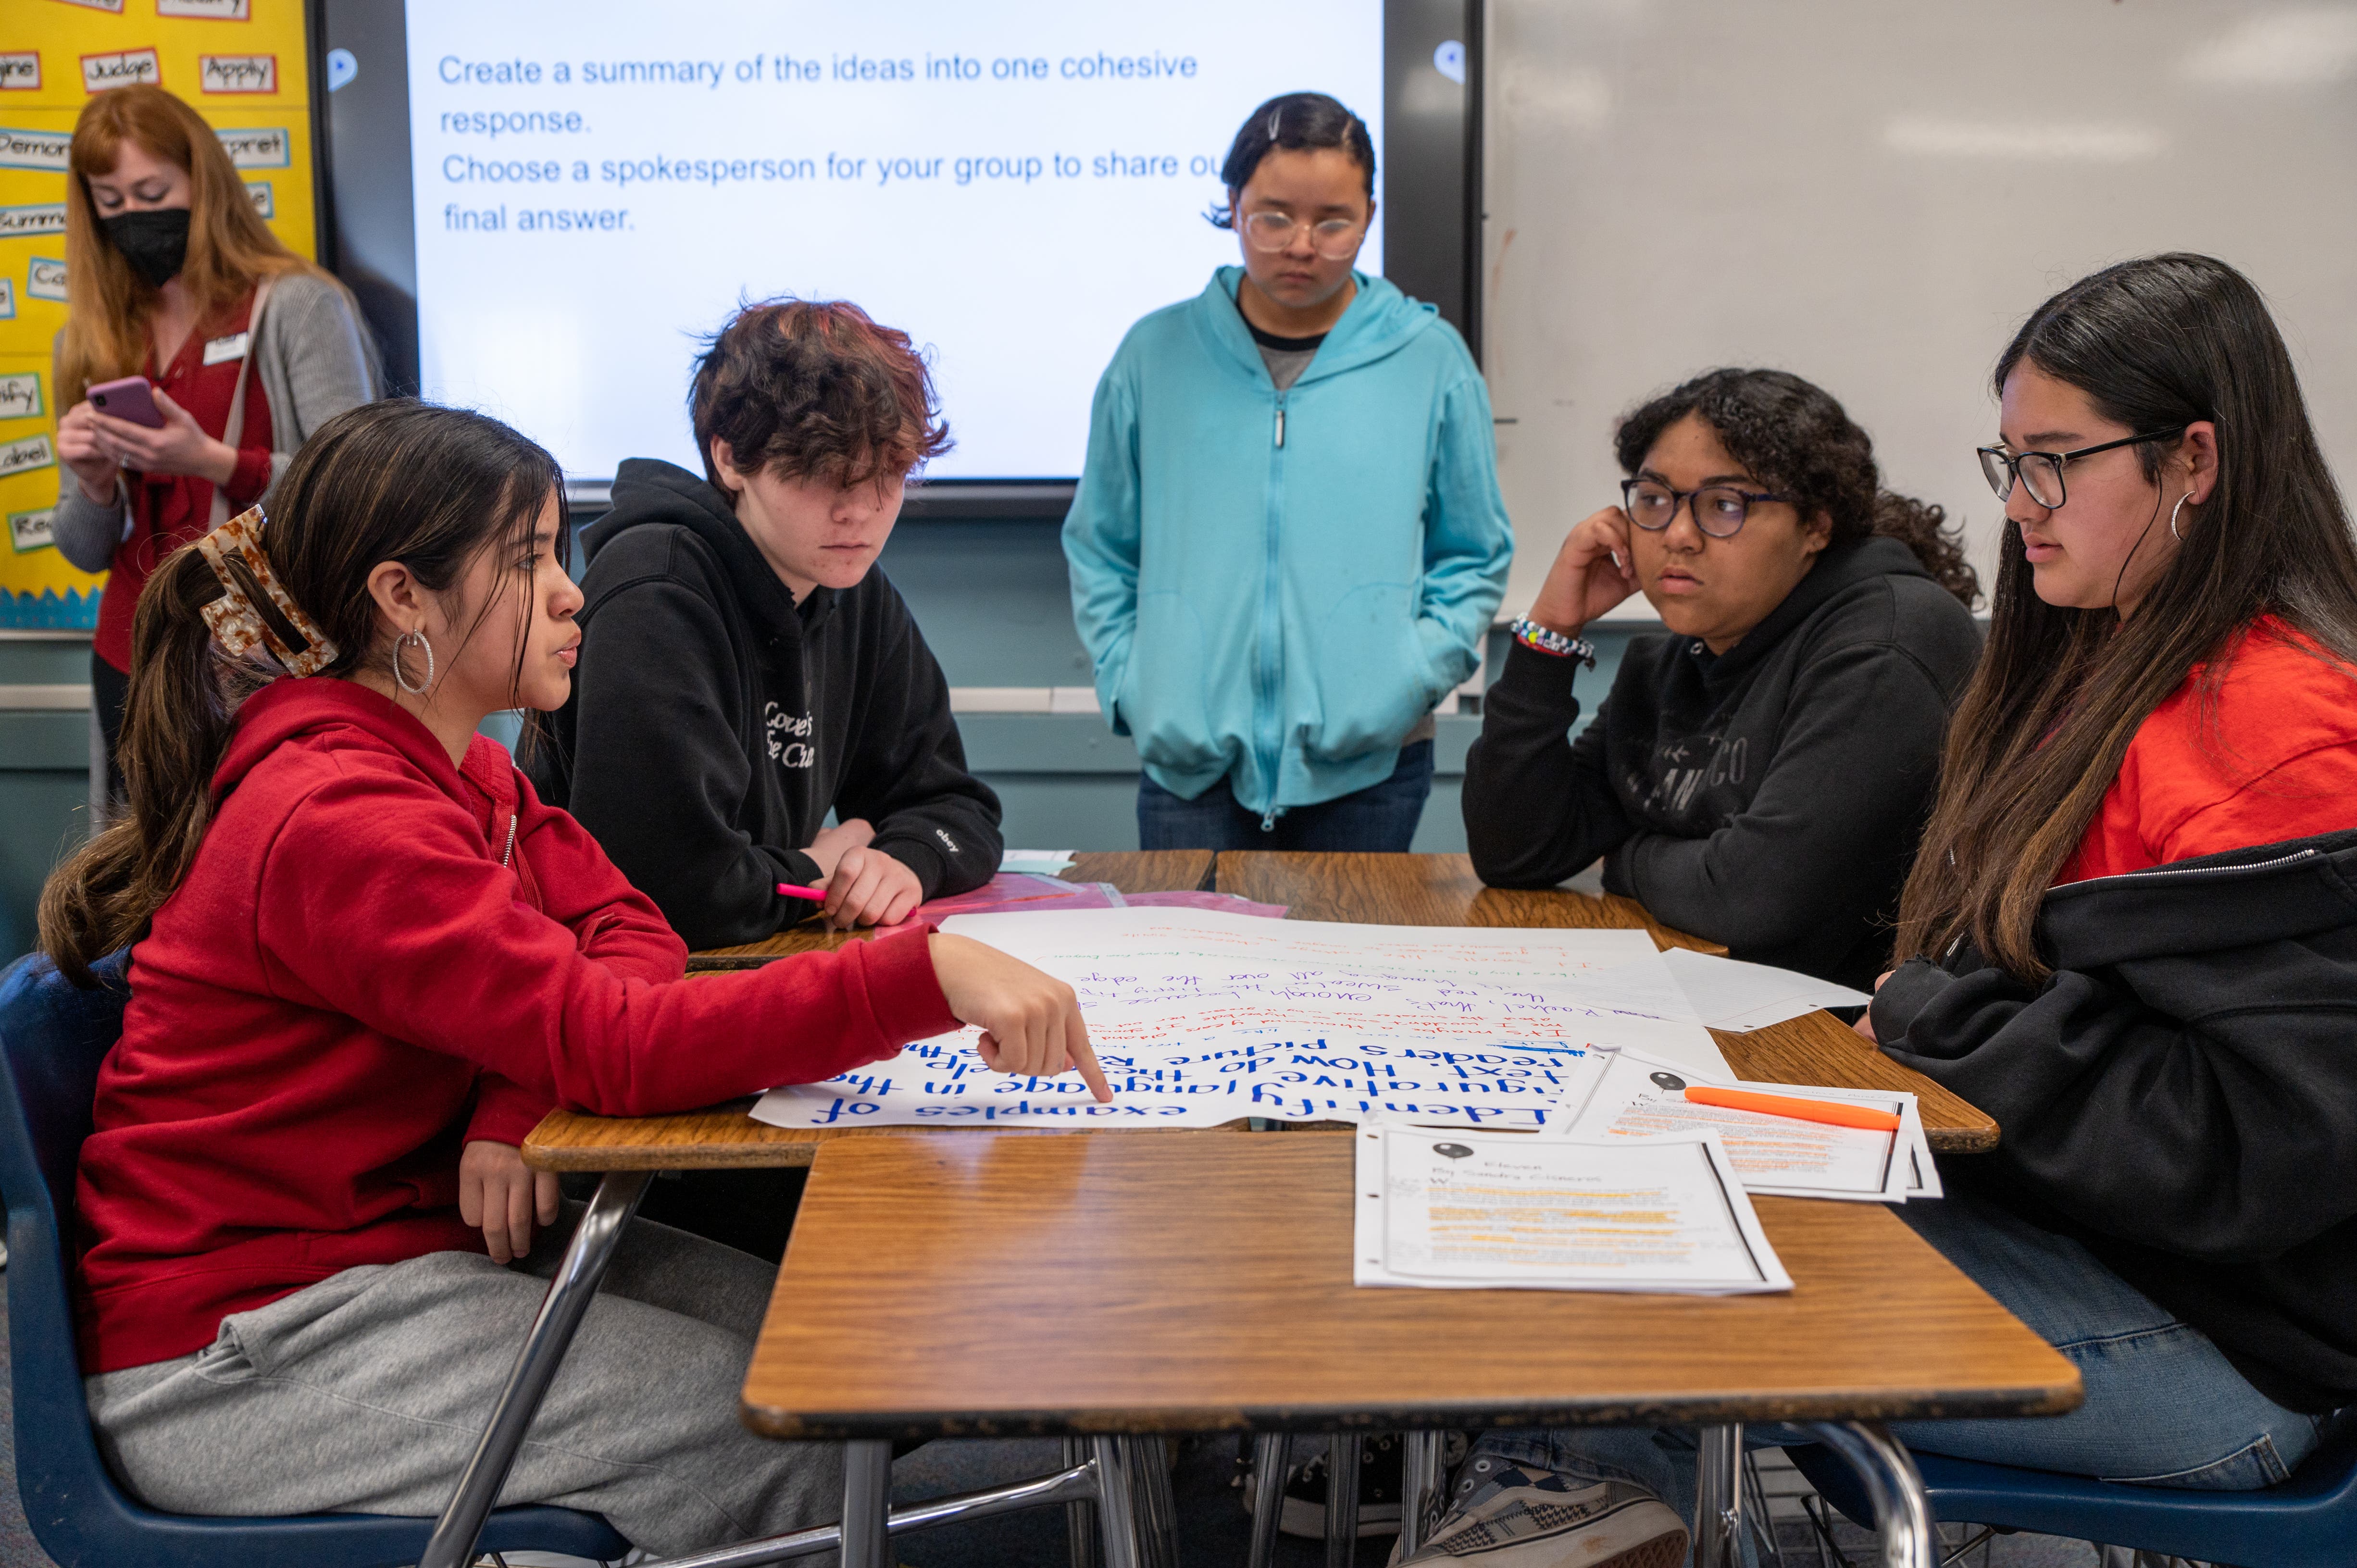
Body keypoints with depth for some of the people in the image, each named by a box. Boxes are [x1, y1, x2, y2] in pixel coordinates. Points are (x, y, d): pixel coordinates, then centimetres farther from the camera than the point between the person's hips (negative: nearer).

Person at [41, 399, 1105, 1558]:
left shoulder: (459, 769, 7)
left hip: (403, 1235, 8)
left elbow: (626, 932, -1)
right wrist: (927, 973, -41)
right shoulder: (341, 820, -25)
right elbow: (620, 1042, -34)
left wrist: (518, 1094, -21)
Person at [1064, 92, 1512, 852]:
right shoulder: (1155, 355, 5)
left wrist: (1413, 679, -6)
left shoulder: (1429, 360, 4)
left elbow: (1476, 558, 8)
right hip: (1191, 762, 1)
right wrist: (1130, 685, 0)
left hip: (1366, 767, 0)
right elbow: (1099, 550, 12)